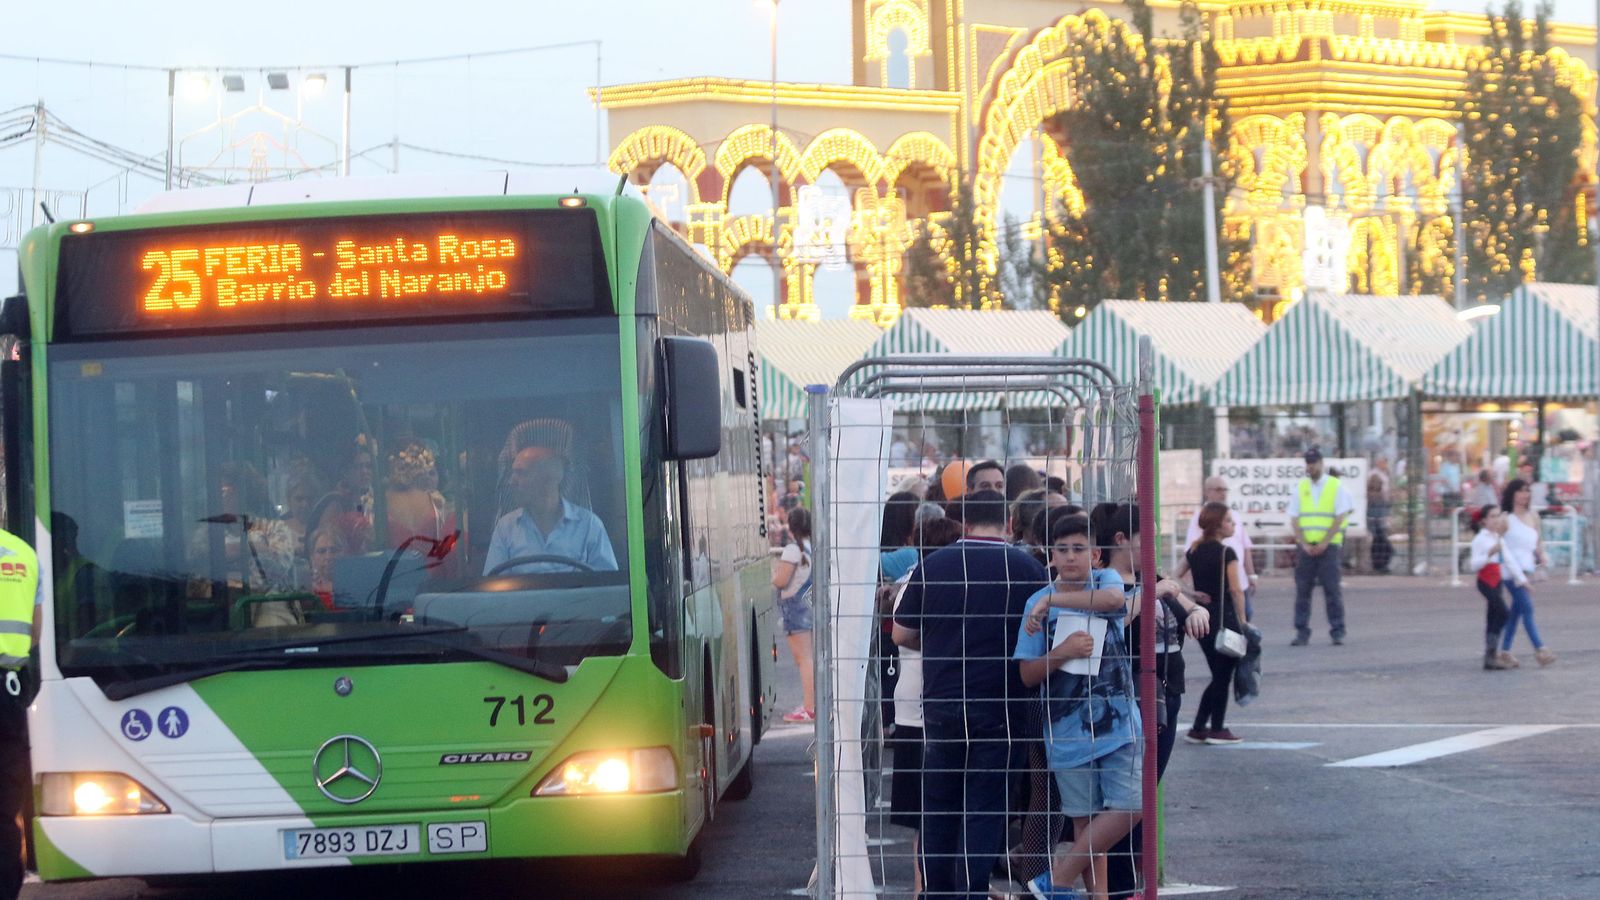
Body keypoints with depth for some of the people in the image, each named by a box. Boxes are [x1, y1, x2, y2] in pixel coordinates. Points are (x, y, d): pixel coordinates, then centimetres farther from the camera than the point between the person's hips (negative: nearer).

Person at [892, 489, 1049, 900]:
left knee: (939, 805, 13)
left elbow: (902, 634, 6)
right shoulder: (1028, 570, -5)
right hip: (998, 707, -2)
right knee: (985, 808, 1)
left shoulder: (932, 566, -1)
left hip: (941, 704, 2)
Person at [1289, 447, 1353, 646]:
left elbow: (1339, 518, -4)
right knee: (1302, 590, -1)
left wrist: (1323, 544, -11)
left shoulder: (1336, 487, 2)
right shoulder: (1300, 488, 11)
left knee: (1332, 589, -4)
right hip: (1305, 546, 3)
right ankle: (1302, 632, 2)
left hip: (1329, 546, -3)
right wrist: (1304, 544, -7)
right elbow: (1294, 520, 7)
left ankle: (1337, 632, 0)